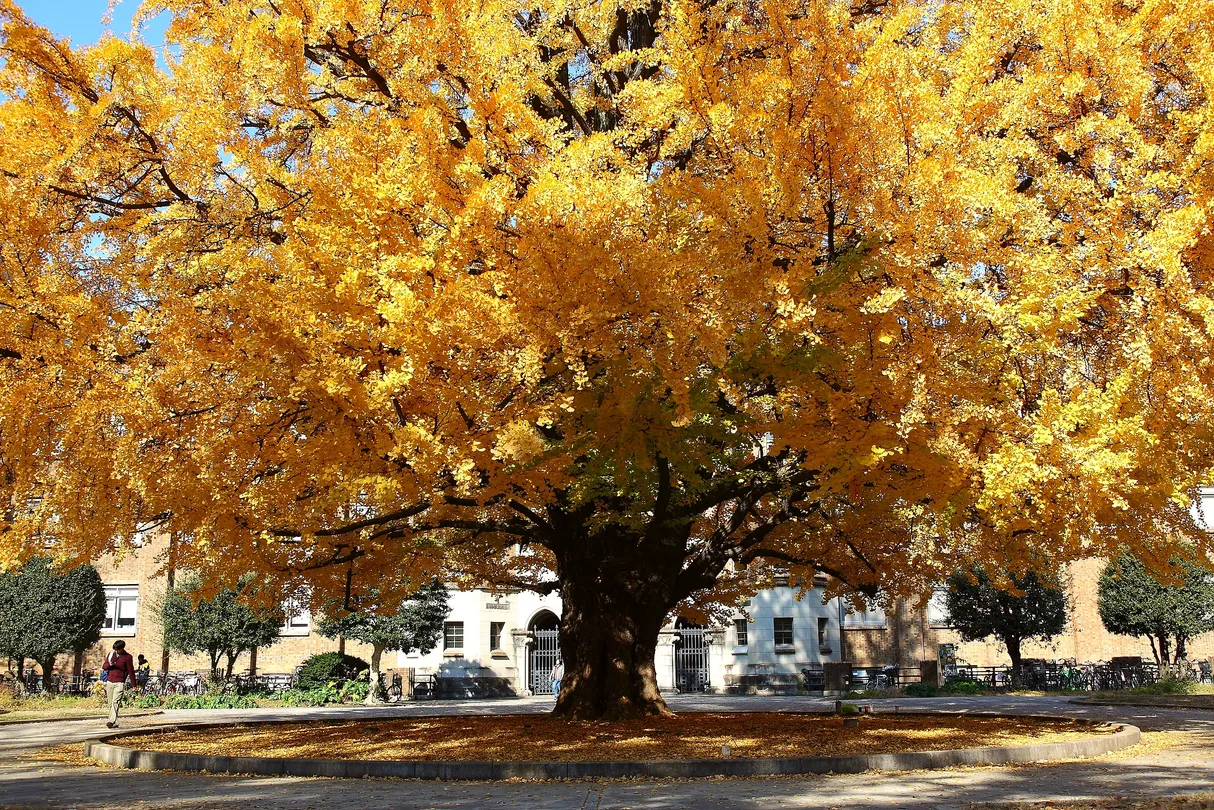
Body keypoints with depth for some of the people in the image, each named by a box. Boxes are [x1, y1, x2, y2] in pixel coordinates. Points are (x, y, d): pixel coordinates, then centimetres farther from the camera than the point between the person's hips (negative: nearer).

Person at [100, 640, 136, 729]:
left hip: (119, 683, -5)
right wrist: (109, 664, -13)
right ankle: (115, 723, 11)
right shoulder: (111, 654, 11)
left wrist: (134, 685, 0)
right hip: (109, 682, 5)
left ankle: (112, 721, -29)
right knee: (110, 703, 5)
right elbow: (104, 666, 11)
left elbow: (131, 671, 1)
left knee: (115, 702, -19)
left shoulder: (128, 657, 0)